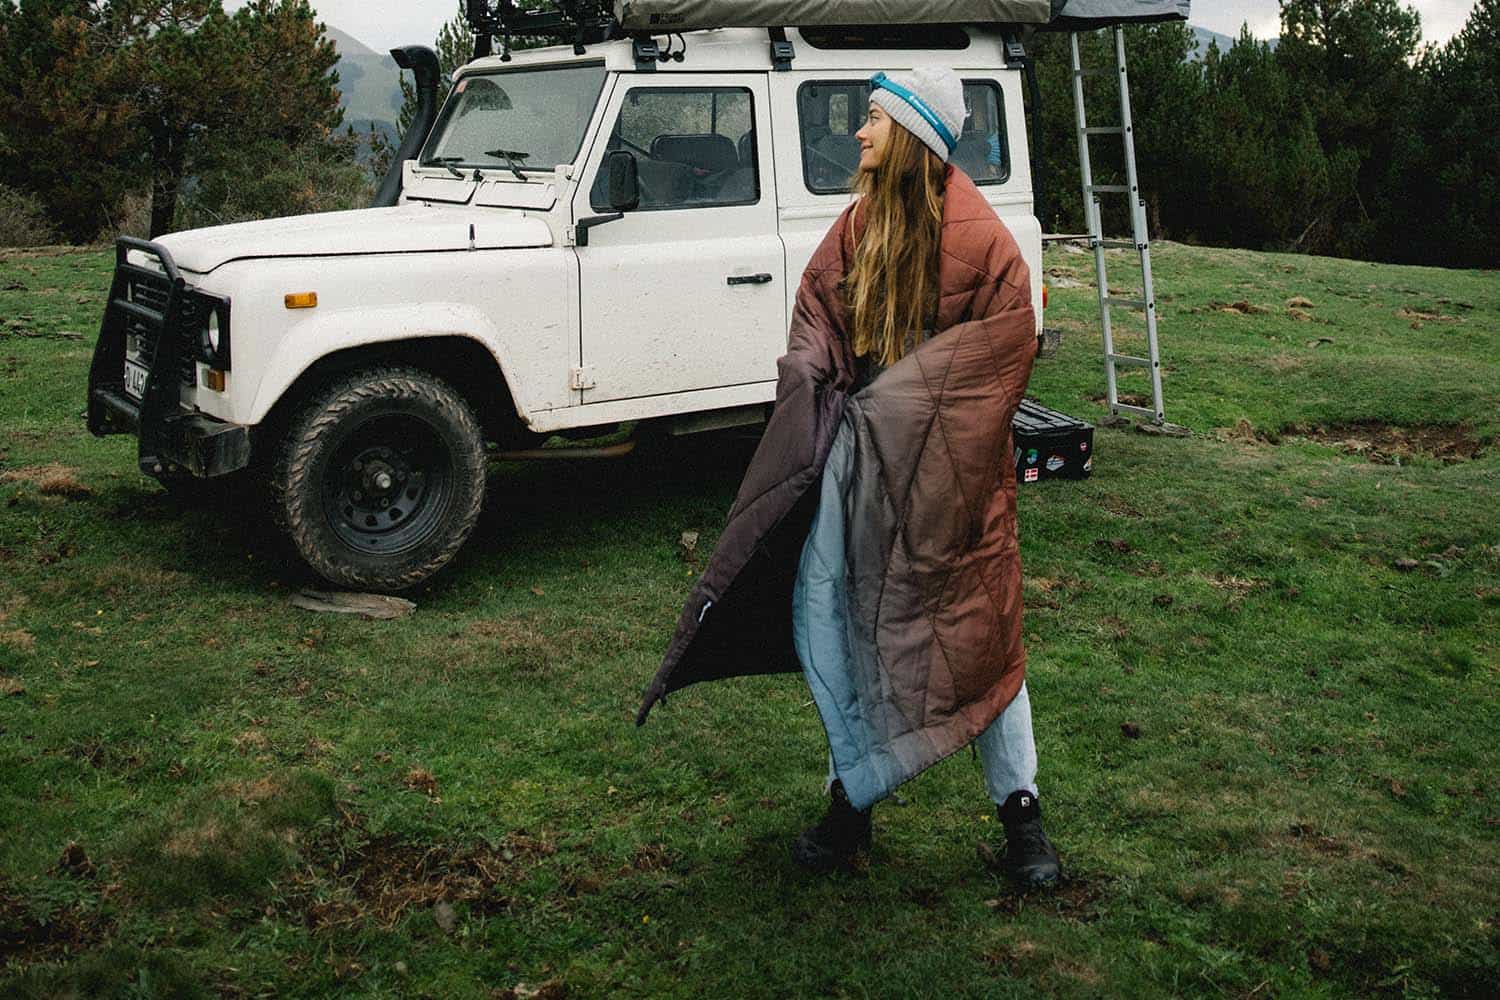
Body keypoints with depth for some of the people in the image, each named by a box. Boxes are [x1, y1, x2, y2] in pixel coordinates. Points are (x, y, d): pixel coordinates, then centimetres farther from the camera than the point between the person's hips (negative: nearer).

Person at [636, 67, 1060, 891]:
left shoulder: (975, 233, -12)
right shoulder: (860, 223, 7)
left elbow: (1005, 341, -14)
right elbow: (816, 301, 16)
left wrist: (894, 396, -16)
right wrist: (813, 375, -3)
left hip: (941, 455, -6)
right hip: (855, 441, 6)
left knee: (975, 628, 1)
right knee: (818, 608, 4)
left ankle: (1019, 809, 16)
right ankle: (852, 798, 18)